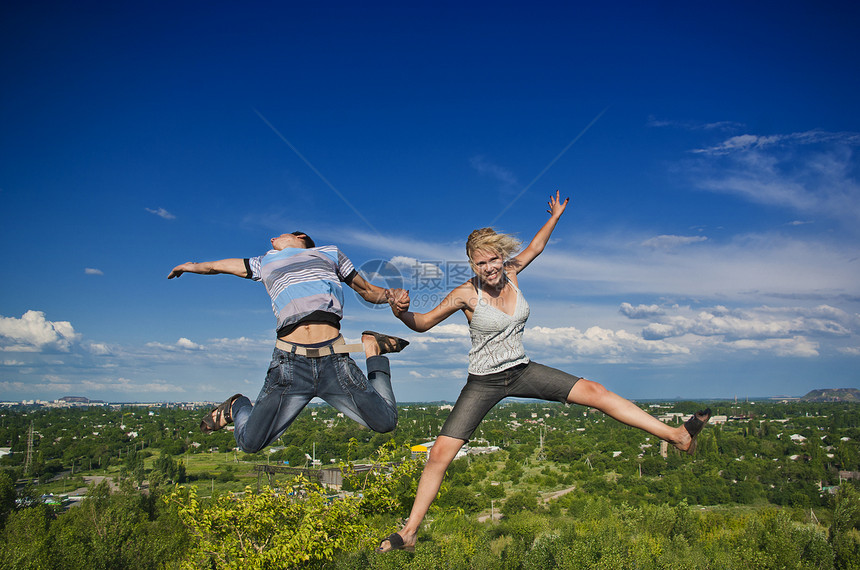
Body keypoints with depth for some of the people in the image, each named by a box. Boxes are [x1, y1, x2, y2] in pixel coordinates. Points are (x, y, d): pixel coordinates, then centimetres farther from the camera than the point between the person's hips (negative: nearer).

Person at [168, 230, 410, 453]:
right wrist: (191, 266, 60)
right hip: (291, 362, 1)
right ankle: (237, 407, 30)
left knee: (385, 422, -4)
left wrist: (392, 295, 8)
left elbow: (367, 290, 29)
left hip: (334, 361, 0)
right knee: (250, 442, -5)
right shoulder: (266, 262, 28)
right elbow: (216, 266, 44)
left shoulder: (330, 253, 26)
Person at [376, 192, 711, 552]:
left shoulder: (510, 274, -4)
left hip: (522, 372, 4)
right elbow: (423, 323, -11)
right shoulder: (466, 295, -16)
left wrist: (555, 216, 21)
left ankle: (678, 436, -2)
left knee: (593, 391, -8)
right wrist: (400, 313, -31)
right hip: (483, 383, -4)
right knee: (440, 454, -10)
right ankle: (408, 533, 4)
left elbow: (534, 248, 17)